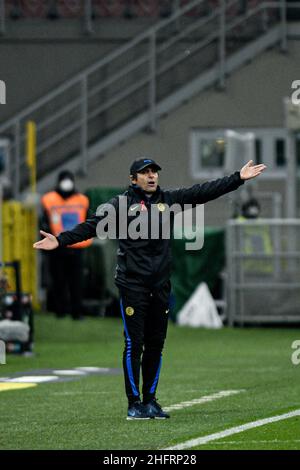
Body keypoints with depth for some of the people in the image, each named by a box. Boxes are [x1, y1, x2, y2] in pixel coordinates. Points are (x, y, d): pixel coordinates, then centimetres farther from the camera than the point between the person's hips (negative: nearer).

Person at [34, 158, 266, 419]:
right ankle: (134, 403, 2)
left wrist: (238, 178, 8)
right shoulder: (121, 204, -1)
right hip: (133, 284, -4)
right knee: (134, 344, -4)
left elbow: (203, 192, 11)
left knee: (156, 345, 8)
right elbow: (93, 226, -10)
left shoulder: (168, 200, 11)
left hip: (160, 285, 4)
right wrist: (61, 240, -22)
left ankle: (150, 400, 17)